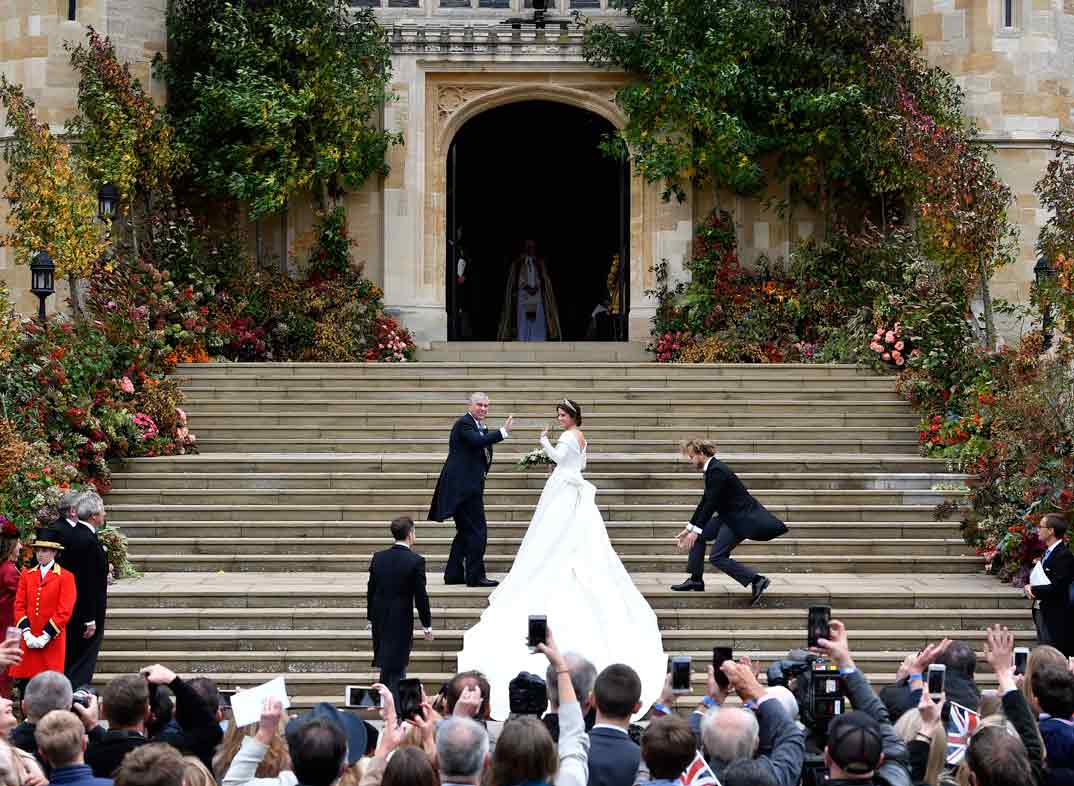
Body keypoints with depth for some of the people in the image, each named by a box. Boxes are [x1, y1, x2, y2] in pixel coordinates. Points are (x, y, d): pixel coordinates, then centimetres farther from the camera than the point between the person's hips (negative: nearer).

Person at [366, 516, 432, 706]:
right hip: (401, 622, -5)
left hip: (379, 620, 5)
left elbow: (370, 591, 7)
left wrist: (371, 618, 18)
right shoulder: (416, 561, -13)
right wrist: (427, 625, -2)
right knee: (396, 668, 0)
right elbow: (421, 596, -11)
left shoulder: (378, 557, 1)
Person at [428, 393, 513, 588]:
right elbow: (477, 441, -30)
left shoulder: (480, 427, 19)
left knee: (465, 531, 15)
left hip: (467, 486, 11)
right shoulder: (464, 423, -11)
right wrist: (503, 432, -33)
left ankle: (453, 574, 20)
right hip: (465, 486, -11)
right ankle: (475, 576, -6)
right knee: (477, 530, -9)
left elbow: (483, 450, 19)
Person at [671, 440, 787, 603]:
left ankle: (757, 580, -14)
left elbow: (711, 504, -23)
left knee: (717, 557, -12)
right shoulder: (712, 469, 10)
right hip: (730, 515, 10)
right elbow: (705, 502, 15)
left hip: (741, 518, -10)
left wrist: (695, 531, -21)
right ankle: (696, 581, 17)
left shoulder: (717, 471, -21)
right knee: (699, 536, 11)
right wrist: (689, 528, 15)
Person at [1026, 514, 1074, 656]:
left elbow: (1056, 588, -24)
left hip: (1056, 617, -10)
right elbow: (1037, 579, 17)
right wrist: (1029, 588, -4)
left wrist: (1033, 590, -13)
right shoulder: (1047, 553, 13)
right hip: (1040, 611, 10)